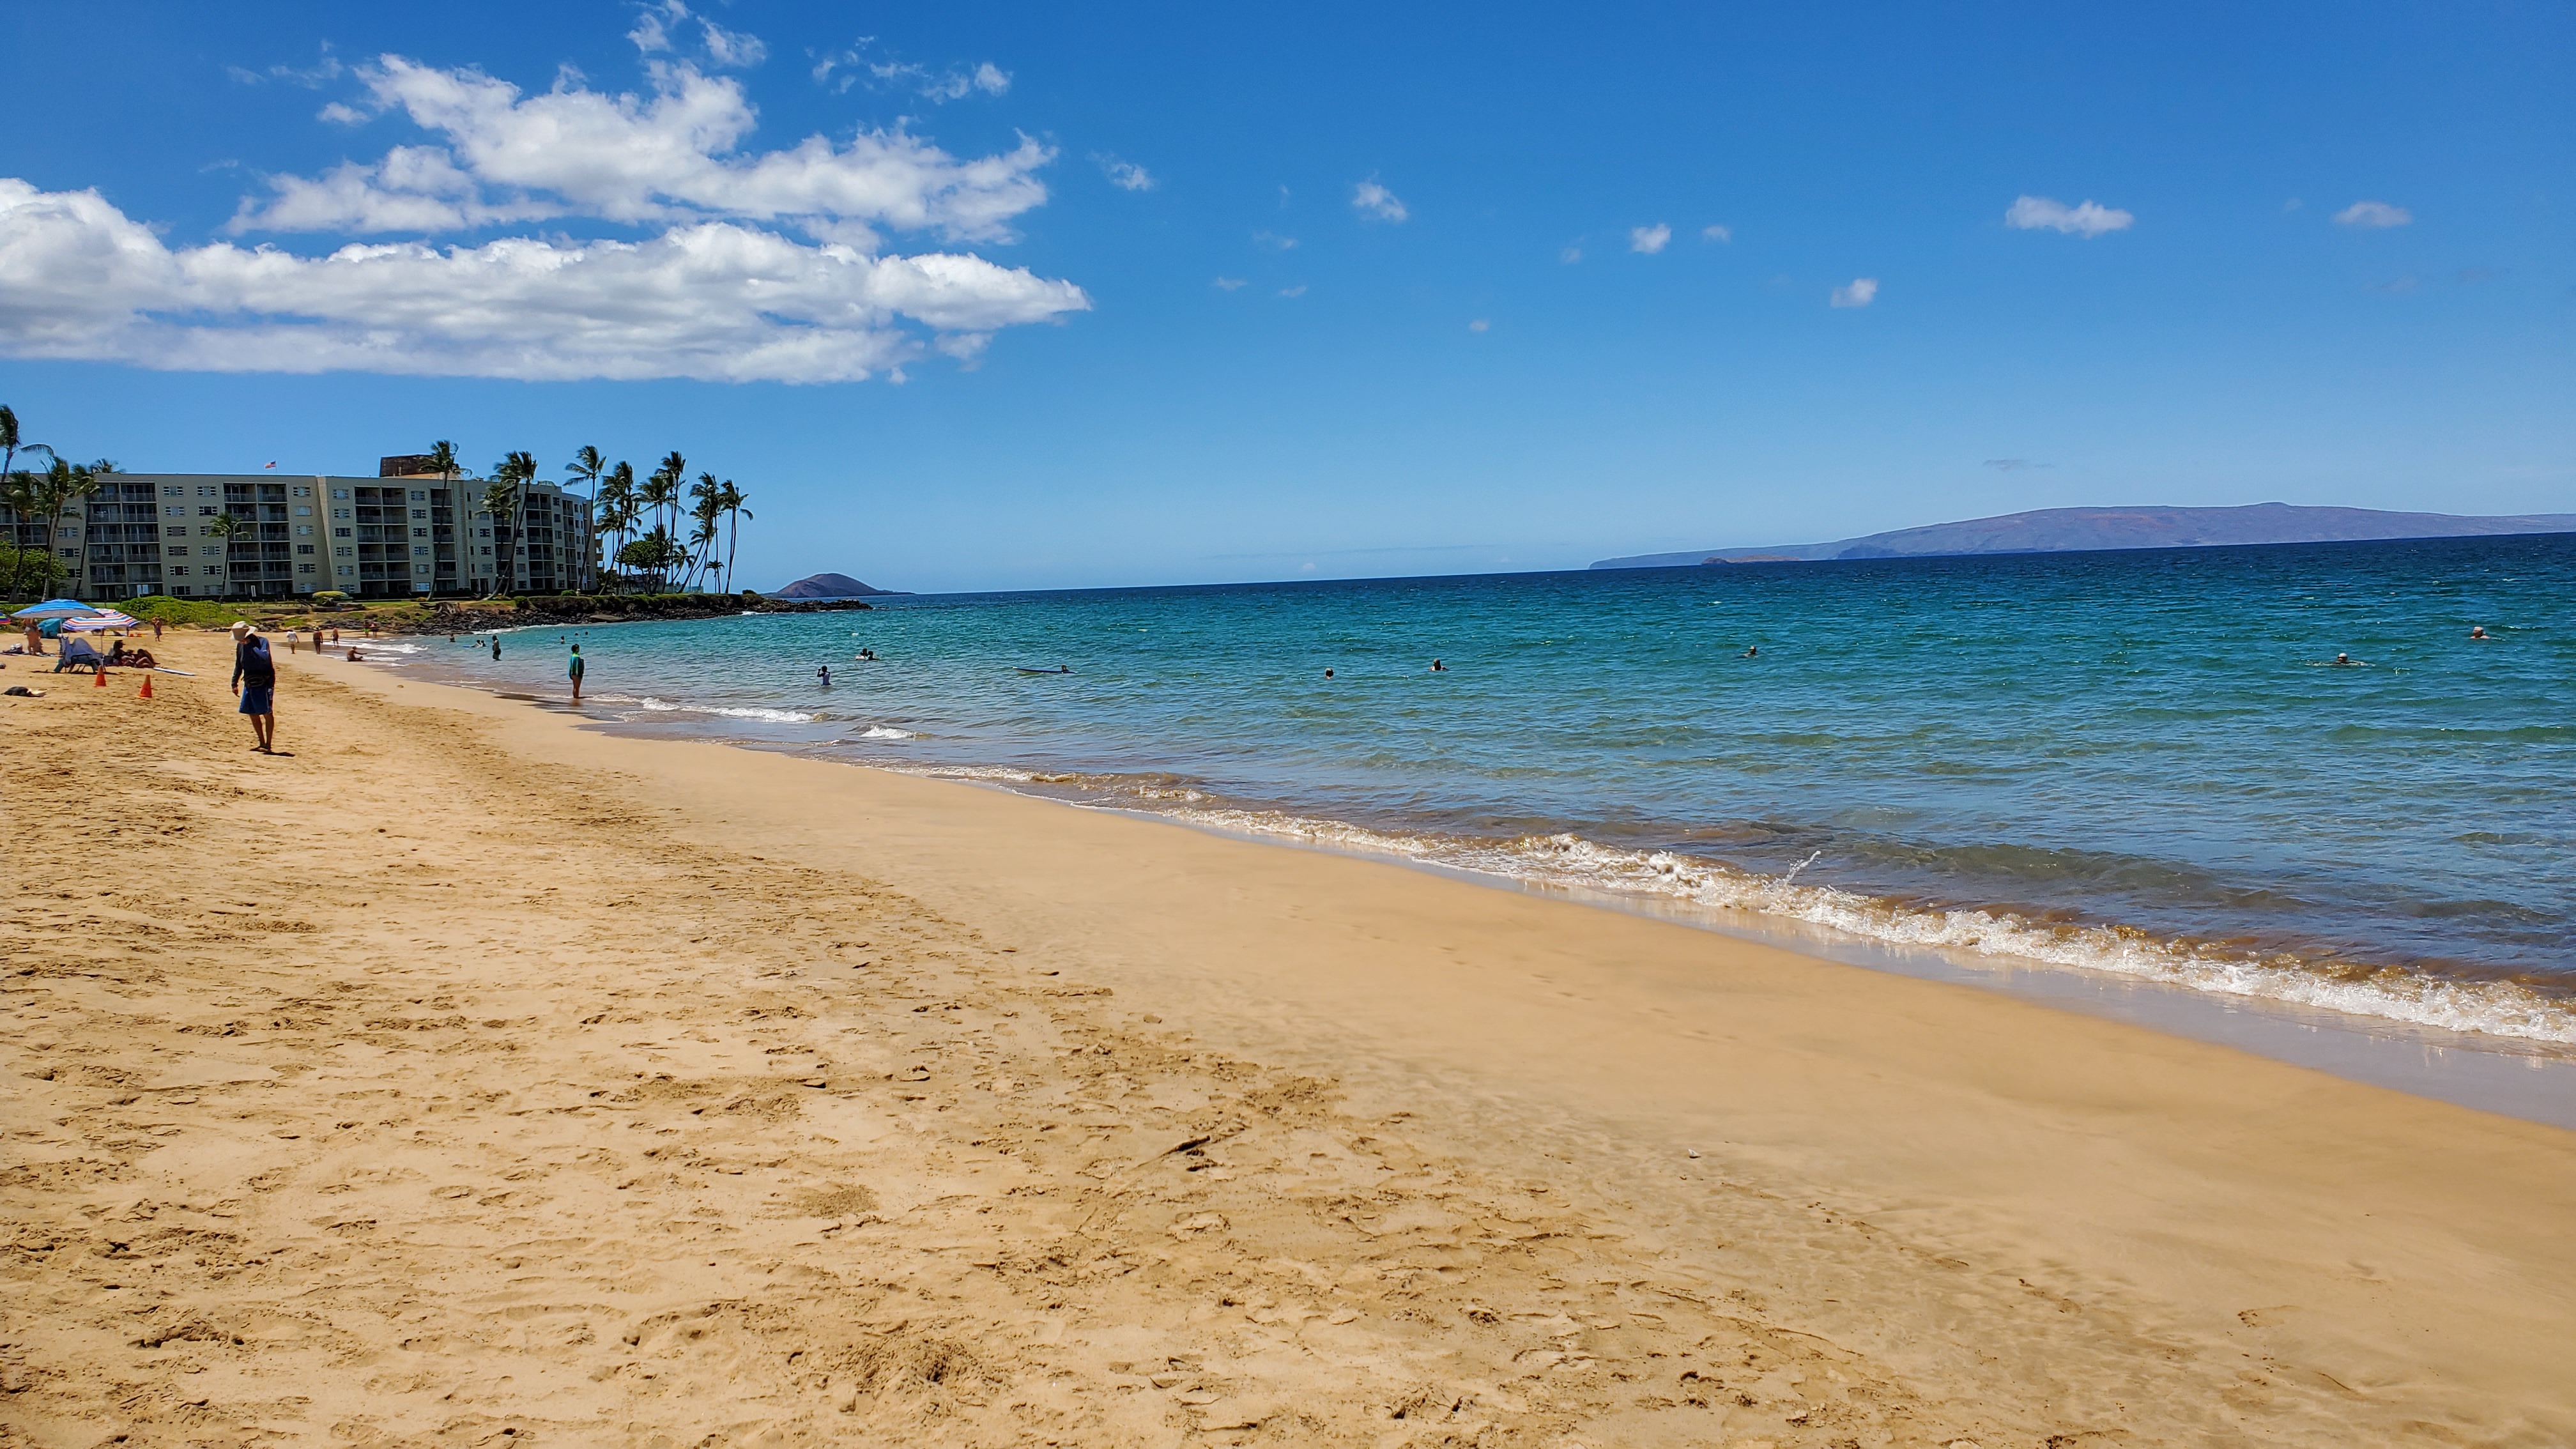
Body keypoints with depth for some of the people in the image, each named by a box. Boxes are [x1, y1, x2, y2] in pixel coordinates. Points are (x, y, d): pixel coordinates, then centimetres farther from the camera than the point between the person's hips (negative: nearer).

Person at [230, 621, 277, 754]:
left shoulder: (262, 642, -12)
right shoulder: (240, 645, 7)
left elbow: (264, 658, -31)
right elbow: (238, 665, 19)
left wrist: (250, 645, -26)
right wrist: (234, 683, 18)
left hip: (264, 683, -7)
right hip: (249, 683, 7)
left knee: (267, 713, -4)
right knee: (252, 713, 10)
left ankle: (268, 745, -1)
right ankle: (262, 743, 22)